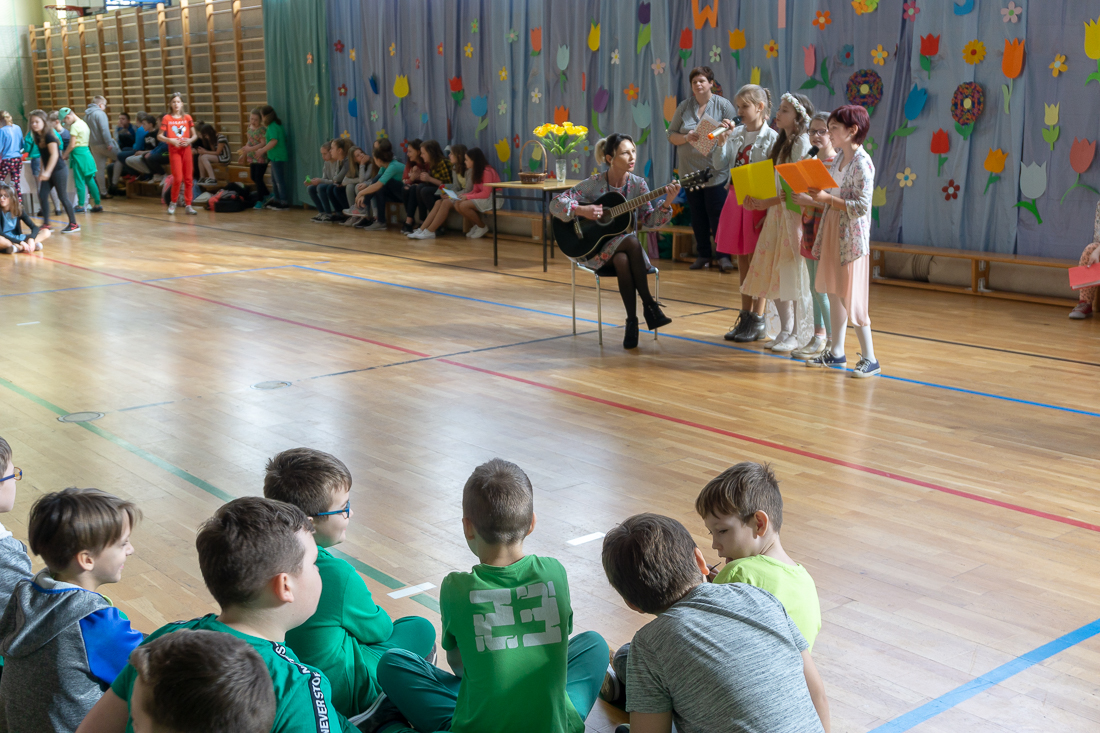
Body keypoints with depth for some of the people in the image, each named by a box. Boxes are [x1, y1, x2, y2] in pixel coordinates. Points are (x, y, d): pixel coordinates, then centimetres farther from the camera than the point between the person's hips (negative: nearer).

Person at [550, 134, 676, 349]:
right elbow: (556, 204, -10)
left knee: (622, 261, -34)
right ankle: (649, 303, -23)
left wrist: (666, 204, -22)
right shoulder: (594, 184, -8)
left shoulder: (637, 184, 0)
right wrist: (582, 210, -25)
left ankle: (632, 321, -20)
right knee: (631, 241, -32)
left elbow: (649, 220, -6)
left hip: (625, 250, 2)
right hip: (596, 248, -2)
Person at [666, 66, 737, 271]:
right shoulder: (684, 106, 9)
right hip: (690, 170, 4)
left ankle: (724, 255, 3)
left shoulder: (723, 105, 0)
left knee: (717, 215, -5)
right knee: (697, 215, 9)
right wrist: (686, 137, -12)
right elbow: (671, 135, 7)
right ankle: (703, 254, 19)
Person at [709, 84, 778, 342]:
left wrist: (769, 210, -17)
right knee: (742, 261, 12)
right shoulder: (735, 133, 7)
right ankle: (744, 316, 21)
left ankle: (758, 321, 7)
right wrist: (721, 142, -8)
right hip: (736, 199, 6)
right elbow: (719, 165, 6)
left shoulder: (771, 138, -10)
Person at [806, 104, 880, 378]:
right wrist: (816, 196, 2)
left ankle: (869, 359, 2)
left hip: (851, 237, -9)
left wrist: (828, 198, -21)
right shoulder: (838, 159, 10)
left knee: (850, 297, -6)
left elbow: (862, 206, -21)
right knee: (834, 293, 13)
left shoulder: (862, 164, -16)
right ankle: (836, 352, 23)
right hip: (832, 232, 9)